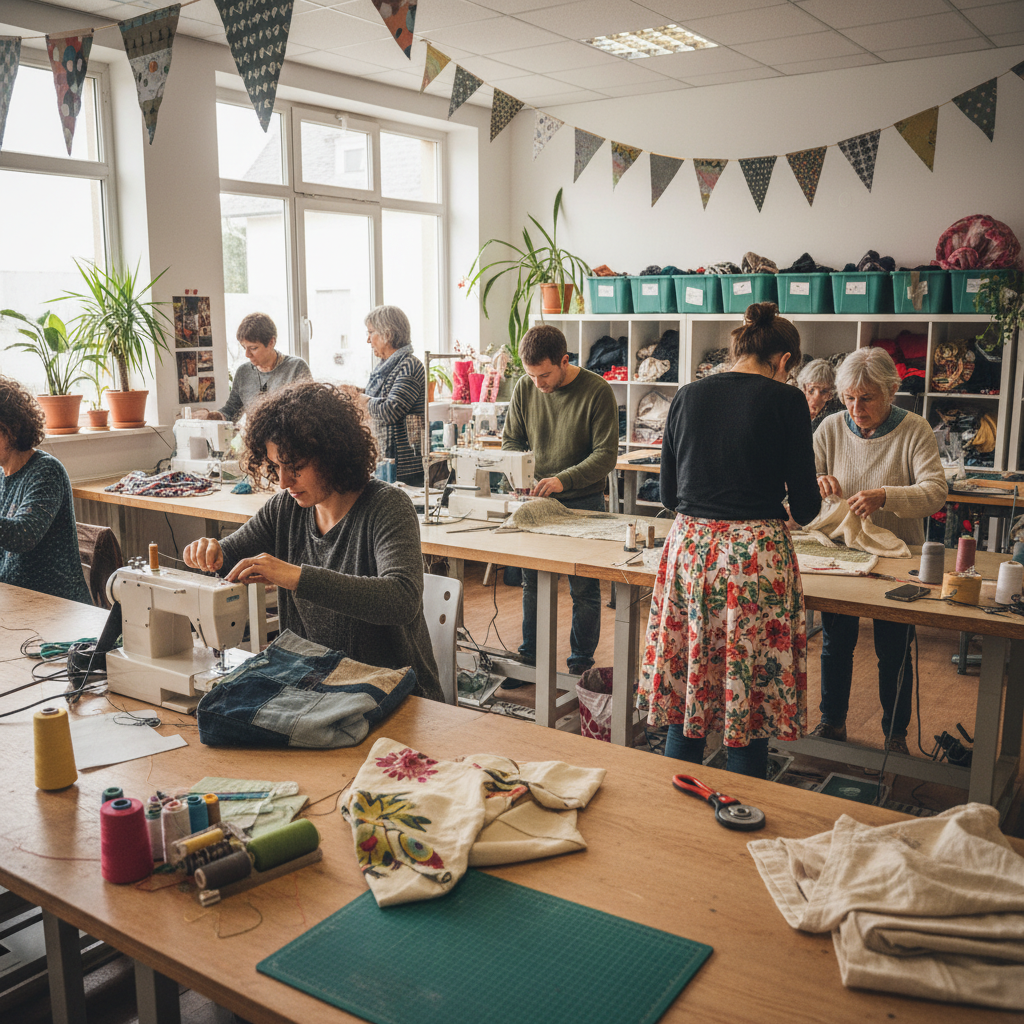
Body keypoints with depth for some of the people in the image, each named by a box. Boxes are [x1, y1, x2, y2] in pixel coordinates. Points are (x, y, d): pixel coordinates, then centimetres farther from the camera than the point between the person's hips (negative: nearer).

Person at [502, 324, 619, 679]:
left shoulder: (597, 391, -14)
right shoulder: (525, 388, -1)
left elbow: (606, 455, -15)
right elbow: (511, 440, 10)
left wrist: (563, 480, -28)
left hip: (582, 503, -4)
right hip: (536, 501, 4)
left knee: (583, 589, 3)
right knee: (532, 583, 12)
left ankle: (581, 665, 18)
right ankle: (530, 659, 26)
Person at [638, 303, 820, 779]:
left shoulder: (688, 396, 8)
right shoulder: (785, 400, -3)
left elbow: (668, 494, 12)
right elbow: (805, 504, -2)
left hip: (689, 548, 4)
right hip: (756, 556, -4)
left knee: (685, 688, 13)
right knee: (752, 699, 8)